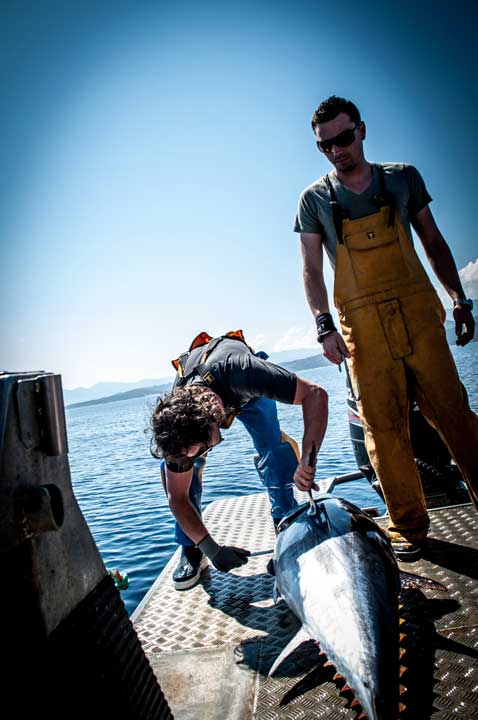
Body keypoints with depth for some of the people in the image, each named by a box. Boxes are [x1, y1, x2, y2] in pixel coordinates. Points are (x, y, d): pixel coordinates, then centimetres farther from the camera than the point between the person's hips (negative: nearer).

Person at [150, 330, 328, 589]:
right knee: (173, 465, -17)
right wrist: (211, 548, -30)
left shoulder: (238, 371, -49)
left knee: (274, 447, -24)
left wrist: (307, 460, -55)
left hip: (247, 391, -1)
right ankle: (191, 551, -1)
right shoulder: (175, 423, -36)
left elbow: (315, 394, -45)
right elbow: (177, 497, -24)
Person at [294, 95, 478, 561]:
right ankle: (408, 525, 10)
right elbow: (311, 270, 2)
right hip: (362, 323, -1)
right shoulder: (315, 200, 7)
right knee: (384, 425, -1)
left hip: (418, 312, 2)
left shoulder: (402, 178, 12)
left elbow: (433, 242, 15)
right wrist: (324, 326, -10)